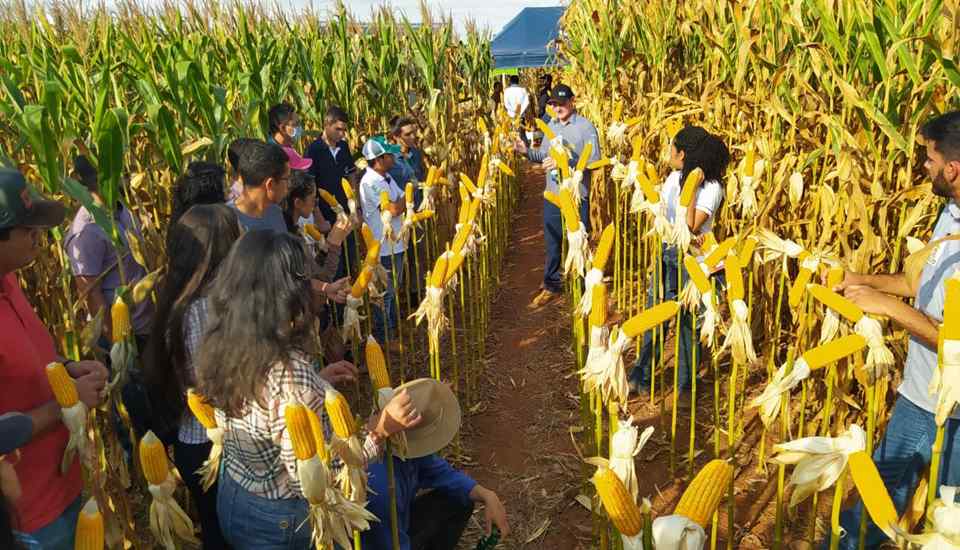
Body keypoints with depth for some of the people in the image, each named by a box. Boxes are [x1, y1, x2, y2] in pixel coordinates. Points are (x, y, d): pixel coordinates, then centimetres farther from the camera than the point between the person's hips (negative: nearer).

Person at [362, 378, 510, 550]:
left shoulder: (406, 443, -14)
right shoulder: (381, 486, -37)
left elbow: (443, 473, 2)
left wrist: (487, 496, -11)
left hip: (397, 526, 8)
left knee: (460, 502, 2)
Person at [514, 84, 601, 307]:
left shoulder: (585, 127, -11)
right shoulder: (551, 125, 8)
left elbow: (595, 161, -18)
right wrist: (527, 151, -6)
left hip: (577, 197, -5)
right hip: (552, 195, 5)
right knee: (552, 244, 15)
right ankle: (551, 286, 29)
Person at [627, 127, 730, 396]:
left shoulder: (711, 188, -18)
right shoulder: (674, 177, 4)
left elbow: (692, 228, -27)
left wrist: (691, 189, -27)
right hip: (666, 252, 7)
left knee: (688, 321, 6)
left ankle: (686, 384, 23)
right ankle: (642, 375, 25)